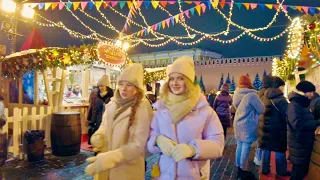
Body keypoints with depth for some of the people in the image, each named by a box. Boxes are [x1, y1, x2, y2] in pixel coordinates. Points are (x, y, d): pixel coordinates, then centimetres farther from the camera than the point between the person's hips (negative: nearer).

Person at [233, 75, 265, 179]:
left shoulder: (237, 94, 4)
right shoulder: (252, 95, -17)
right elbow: (262, 110, -9)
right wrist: (255, 109, 10)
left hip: (238, 124, 7)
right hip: (248, 126, -7)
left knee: (239, 147, 15)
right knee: (245, 149, 2)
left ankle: (239, 169, 27)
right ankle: (243, 172, 13)